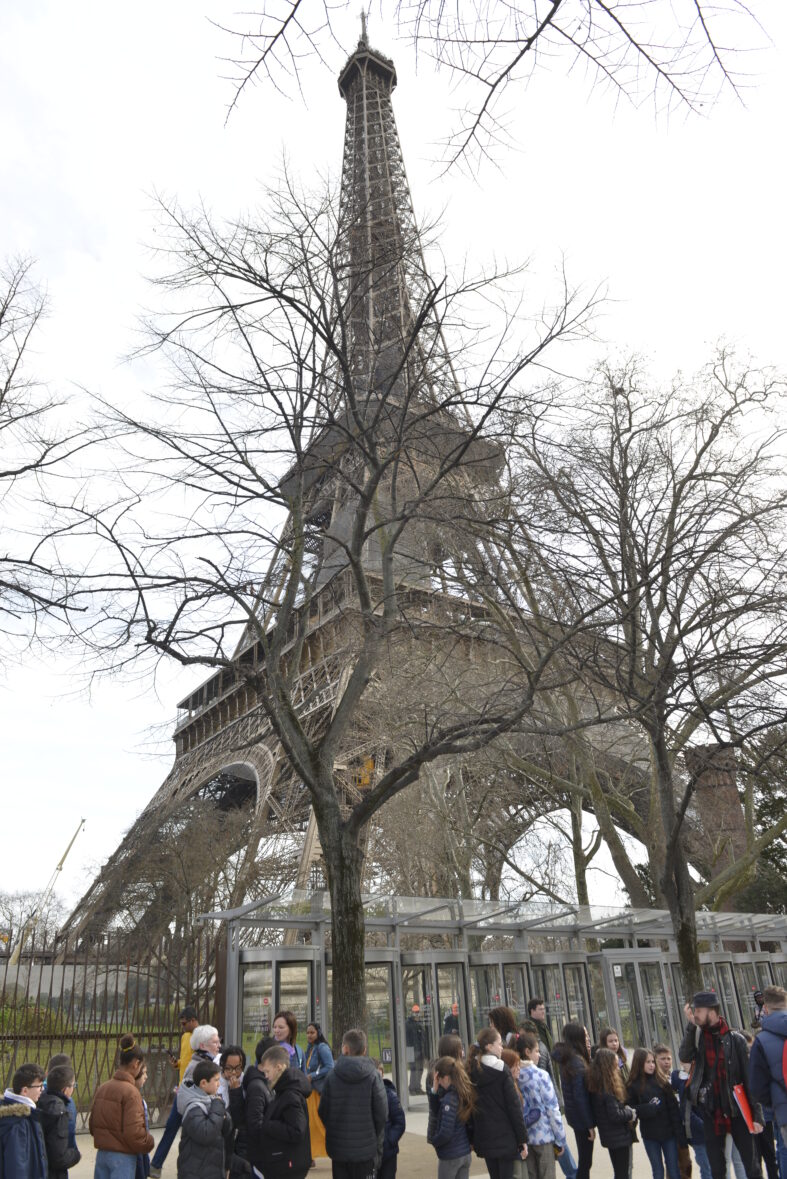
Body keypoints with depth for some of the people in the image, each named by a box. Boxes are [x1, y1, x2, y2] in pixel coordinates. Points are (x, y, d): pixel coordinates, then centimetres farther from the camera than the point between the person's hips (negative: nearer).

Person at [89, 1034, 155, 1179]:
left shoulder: (102, 1088, 4)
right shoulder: (131, 1092, -19)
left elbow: (92, 1124, 10)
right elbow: (134, 1132, -21)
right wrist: (148, 1143, -3)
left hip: (102, 1153, 7)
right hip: (123, 1156, -7)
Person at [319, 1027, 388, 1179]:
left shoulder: (332, 1075, -8)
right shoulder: (373, 1075, -10)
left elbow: (323, 1111, -1)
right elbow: (382, 1113, -6)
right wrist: (377, 1140, 10)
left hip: (338, 1148, 1)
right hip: (366, 1148, -1)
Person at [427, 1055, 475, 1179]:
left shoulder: (449, 1098, -23)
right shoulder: (464, 1094, 2)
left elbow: (446, 1133, -24)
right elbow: (437, 1112, 8)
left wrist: (433, 1141, -6)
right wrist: (434, 1092, -5)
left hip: (450, 1156, -7)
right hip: (465, 1153, 7)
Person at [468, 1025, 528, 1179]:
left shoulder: (473, 1072, 2)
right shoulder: (501, 1071, -13)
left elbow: (473, 1105, 6)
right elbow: (514, 1106, -12)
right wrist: (523, 1139, -6)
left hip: (484, 1138, 5)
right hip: (506, 1138, -5)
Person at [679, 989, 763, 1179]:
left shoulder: (735, 1039, -6)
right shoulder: (697, 1036, 3)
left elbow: (749, 1078, -6)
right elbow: (685, 1056, -16)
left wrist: (757, 1115, -10)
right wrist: (690, 1025, -18)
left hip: (737, 1110, -3)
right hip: (711, 1111, 3)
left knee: (750, 1164, 3)